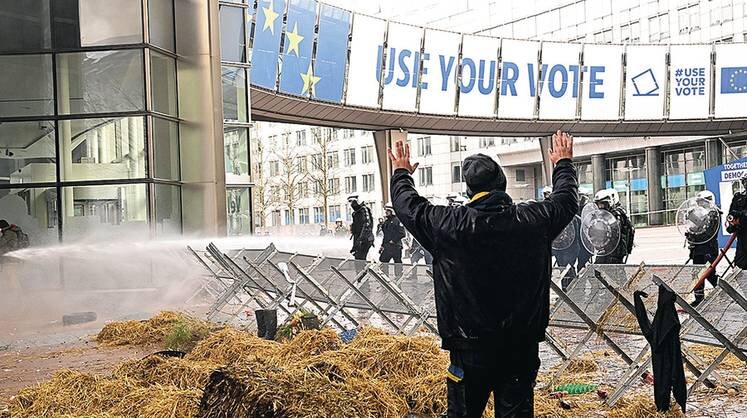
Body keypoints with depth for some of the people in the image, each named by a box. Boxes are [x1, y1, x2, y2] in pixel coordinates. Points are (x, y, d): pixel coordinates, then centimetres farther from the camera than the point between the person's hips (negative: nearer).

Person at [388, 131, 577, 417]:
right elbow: (566, 199, 14)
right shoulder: (533, 220, -7)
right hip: (522, 347, 2)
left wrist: (401, 173, 25)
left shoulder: (448, 224, -13)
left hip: (470, 348, -2)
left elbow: (409, 205, 5)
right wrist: (564, 163, 33)